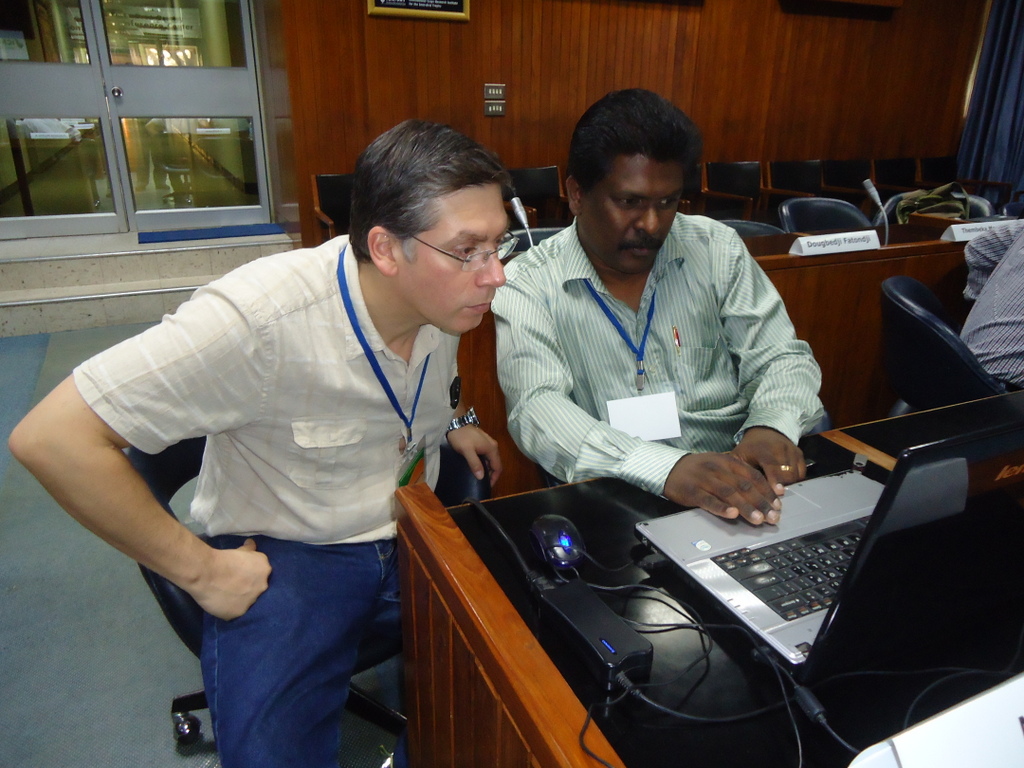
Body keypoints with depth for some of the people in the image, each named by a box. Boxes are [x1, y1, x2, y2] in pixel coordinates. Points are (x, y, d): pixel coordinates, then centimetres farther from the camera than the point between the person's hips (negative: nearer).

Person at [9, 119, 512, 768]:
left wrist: (453, 420, 3)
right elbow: (51, 437, -26)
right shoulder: (261, 318, -29)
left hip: (415, 533, 6)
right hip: (285, 556, -5)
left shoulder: (451, 290, -8)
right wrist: (200, 570, -20)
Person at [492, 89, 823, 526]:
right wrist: (667, 467, -32)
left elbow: (781, 357, 8)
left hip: (741, 492, 2)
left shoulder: (716, 249, 7)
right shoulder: (528, 285, -4)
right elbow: (536, 410, -16)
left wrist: (772, 426, -17)